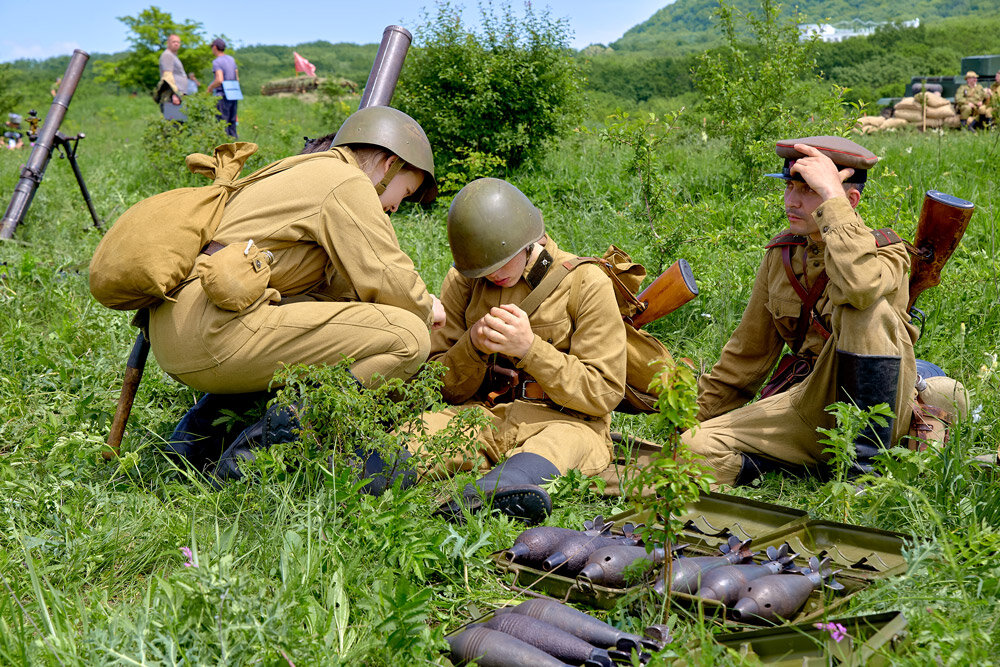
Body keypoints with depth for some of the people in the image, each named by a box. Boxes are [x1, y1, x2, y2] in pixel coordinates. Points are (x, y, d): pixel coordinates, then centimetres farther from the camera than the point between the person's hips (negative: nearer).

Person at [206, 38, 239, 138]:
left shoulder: (217, 62, -11)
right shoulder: (231, 59, 13)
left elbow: (219, 80, -22)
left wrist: (210, 87, -6)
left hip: (222, 95, -7)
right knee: (232, 123, 11)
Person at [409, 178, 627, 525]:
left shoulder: (587, 284, -3)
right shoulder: (462, 282, 7)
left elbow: (604, 394, -6)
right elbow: (444, 387, 11)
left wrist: (531, 349, -19)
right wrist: (473, 346, -12)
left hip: (563, 420, -3)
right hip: (482, 416, 4)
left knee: (567, 442, -40)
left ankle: (480, 495, -68)